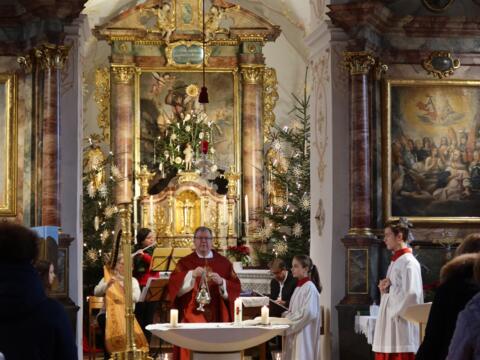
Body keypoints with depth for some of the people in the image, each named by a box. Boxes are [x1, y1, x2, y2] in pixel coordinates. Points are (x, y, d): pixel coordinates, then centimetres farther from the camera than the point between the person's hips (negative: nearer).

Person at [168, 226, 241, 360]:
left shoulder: (223, 262, 9)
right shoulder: (185, 262, 6)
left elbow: (236, 288, 2)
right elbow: (173, 286, -9)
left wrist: (221, 282, -16)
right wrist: (191, 275, -22)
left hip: (218, 316, 2)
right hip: (193, 315, -2)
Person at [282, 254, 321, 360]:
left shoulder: (310, 288, -13)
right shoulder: (299, 287, 14)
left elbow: (308, 312, -21)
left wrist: (288, 318, -12)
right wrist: (287, 315, 2)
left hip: (304, 333, -9)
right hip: (296, 332, 9)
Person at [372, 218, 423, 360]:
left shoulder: (409, 262, -12)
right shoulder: (395, 261, 17)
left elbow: (412, 293, -24)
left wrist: (389, 287, -9)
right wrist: (384, 287, 2)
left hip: (401, 326, -10)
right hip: (389, 325, 10)